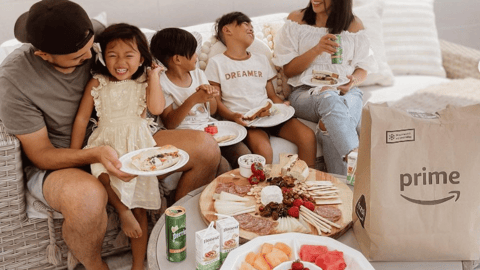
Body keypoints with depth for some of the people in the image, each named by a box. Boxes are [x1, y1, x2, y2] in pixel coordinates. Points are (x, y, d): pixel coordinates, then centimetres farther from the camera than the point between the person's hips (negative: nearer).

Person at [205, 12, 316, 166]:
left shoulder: (261, 60, 25)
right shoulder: (217, 63, 9)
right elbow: (216, 102, 3)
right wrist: (233, 116, -17)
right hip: (243, 120, -5)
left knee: (308, 137, -20)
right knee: (263, 148, -35)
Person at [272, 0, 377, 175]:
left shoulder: (354, 24, 11)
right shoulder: (296, 20, 7)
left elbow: (362, 68, 14)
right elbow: (288, 70, 3)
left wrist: (353, 81, -10)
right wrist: (316, 50, -12)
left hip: (346, 91, 1)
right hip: (305, 92, -1)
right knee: (329, 98, -40)